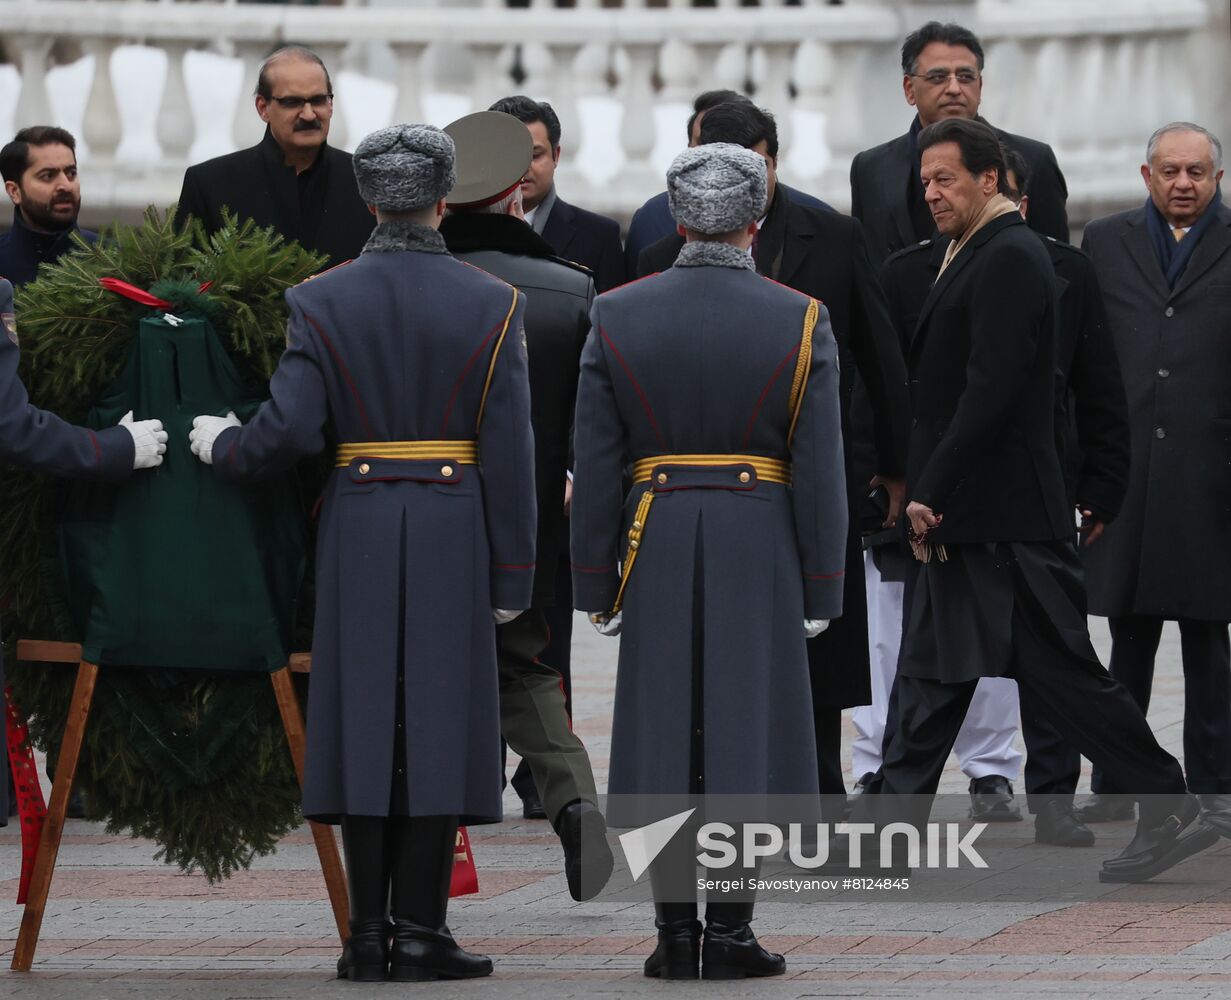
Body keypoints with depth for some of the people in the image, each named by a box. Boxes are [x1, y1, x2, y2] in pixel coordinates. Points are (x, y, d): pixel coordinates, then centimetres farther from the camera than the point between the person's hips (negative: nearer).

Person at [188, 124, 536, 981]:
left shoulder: (323, 302, -2)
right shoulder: (490, 305, -3)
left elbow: (290, 432, -9)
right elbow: (509, 451, -4)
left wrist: (222, 445, 13)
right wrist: (513, 572, 1)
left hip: (358, 529, 1)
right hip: (454, 530, -1)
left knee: (364, 716, 4)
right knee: (439, 715, 2)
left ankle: (368, 934, 4)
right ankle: (420, 928, -1)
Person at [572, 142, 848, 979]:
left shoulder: (615, 319, -1)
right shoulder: (800, 322, -4)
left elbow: (596, 468, 0)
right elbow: (821, 470, -5)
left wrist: (597, 586, 5)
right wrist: (820, 590, 2)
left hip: (657, 556, 1)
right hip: (761, 555, -1)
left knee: (663, 735, 4)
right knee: (746, 735, 2)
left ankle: (675, 931, 4)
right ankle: (730, 932, 0)